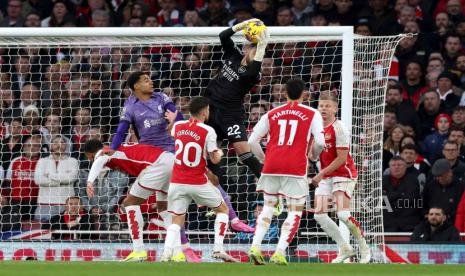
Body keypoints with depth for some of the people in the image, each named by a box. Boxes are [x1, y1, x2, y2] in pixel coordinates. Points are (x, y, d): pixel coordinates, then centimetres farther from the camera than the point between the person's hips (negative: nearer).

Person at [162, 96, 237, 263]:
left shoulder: (177, 126, 2)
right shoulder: (208, 131, -11)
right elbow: (215, 159, -7)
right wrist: (220, 153, 13)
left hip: (177, 183, 3)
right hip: (199, 183, -3)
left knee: (177, 220, 7)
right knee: (223, 209, 18)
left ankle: (168, 253, -19)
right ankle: (218, 249, 5)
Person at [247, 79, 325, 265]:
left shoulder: (271, 114, 13)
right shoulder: (312, 114, 4)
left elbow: (252, 140, 9)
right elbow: (320, 142, -5)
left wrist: (263, 158, 25)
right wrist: (314, 155, 16)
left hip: (271, 166, 3)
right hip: (296, 168, -3)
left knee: (269, 206, 18)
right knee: (295, 212, 6)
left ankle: (255, 246, 2)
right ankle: (280, 253, -8)